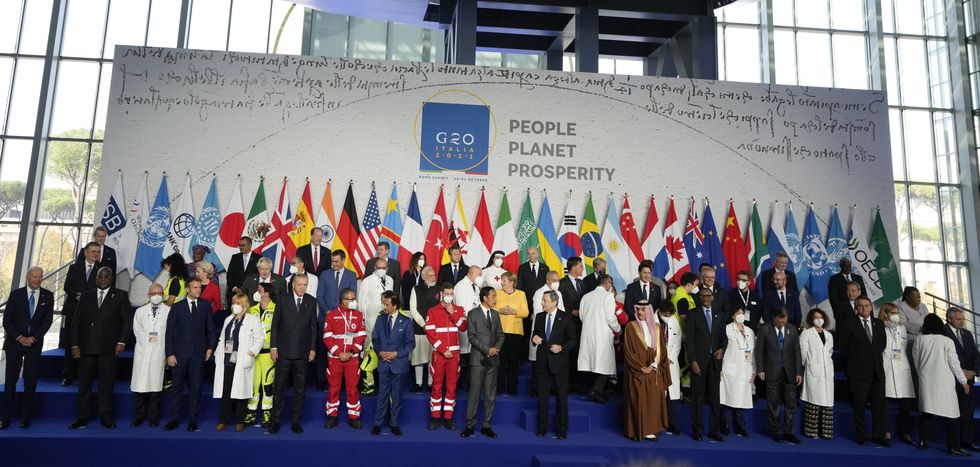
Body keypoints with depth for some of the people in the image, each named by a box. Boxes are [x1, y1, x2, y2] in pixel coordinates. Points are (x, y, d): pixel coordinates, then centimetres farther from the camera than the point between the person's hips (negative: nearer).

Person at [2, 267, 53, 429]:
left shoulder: (48, 296, 3)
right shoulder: (16, 294, 1)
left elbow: (48, 320, -1)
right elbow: (7, 320, -1)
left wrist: (34, 338, -12)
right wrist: (19, 337, -11)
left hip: (35, 343, 1)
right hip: (15, 342, 0)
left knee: (31, 381, 2)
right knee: (10, 380, 0)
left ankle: (26, 417, 10)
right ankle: (6, 417, 9)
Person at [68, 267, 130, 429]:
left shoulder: (120, 296, 7)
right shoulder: (86, 296, 14)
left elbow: (126, 321, 3)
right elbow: (76, 322, 11)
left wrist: (121, 342, -7)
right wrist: (74, 344, 1)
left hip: (109, 348, -2)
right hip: (86, 347, 2)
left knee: (106, 384, 2)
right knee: (84, 384, 4)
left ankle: (106, 417, 9)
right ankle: (82, 418, 12)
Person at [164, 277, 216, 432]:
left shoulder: (206, 305, 8)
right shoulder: (177, 307, 4)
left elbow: (210, 328, 12)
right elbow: (169, 332, 2)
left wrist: (210, 347, 3)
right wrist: (169, 354, -4)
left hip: (198, 353, 1)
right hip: (180, 353, 0)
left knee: (196, 387, 2)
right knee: (177, 387, 5)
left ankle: (192, 419, 11)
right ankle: (174, 419, 16)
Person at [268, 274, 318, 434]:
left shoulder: (312, 301, 4)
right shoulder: (283, 300, 1)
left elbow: (313, 326, 6)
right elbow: (275, 324, 2)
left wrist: (313, 348, 2)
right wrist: (273, 347, -2)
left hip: (302, 352, 1)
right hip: (284, 351, -1)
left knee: (300, 389, 7)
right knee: (279, 387, 4)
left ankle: (296, 421, 16)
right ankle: (275, 420, 14)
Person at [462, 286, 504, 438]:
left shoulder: (496, 314, 14)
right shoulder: (473, 314, -2)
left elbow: (501, 335, 14)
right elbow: (471, 336, -8)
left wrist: (496, 348, -5)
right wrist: (487, 350, -14)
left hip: (493, 359, 5)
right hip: (478, 359, -5)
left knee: (491, 394, 6)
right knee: (475, 393, -4)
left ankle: (486, 426, 13)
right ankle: (470, 425, 5)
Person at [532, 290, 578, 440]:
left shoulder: (565, 318, -5)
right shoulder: (539, 317, 7)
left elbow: (574, 340, -3)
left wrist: (561, 347, -18)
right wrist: (534, 339, -5)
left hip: (559, 363, -3)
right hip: (543, 362, 4)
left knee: (561, 398, 5)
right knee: (542, 397, 8)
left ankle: (561, 430, 16)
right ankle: (542, 427, 20)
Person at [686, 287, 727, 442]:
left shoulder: (719, 316, 14)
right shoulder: (693, 314, 1)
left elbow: (723, 336, 18)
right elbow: (689, 338, -4)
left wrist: (722, 349, -4)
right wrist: (693, 361, -11)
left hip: (714, 360, 4)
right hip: (699, 361, -3)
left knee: (715, 396, 4)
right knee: (698, 396, 0)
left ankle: (714, 430, 12)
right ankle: (697, 429, 9)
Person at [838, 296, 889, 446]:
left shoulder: (879, 324, 11)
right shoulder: (849, 325, -3)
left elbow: (882, 344, 19)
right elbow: (842, 347, 2)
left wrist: (876, 358, 11)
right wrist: (849, 367, 7)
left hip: (877, 371, 4)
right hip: (858, 372, -4)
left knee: (879, 404, 4)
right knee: (859, 406, 2)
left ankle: (878, 435, 12)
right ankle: (862, 436, 11)